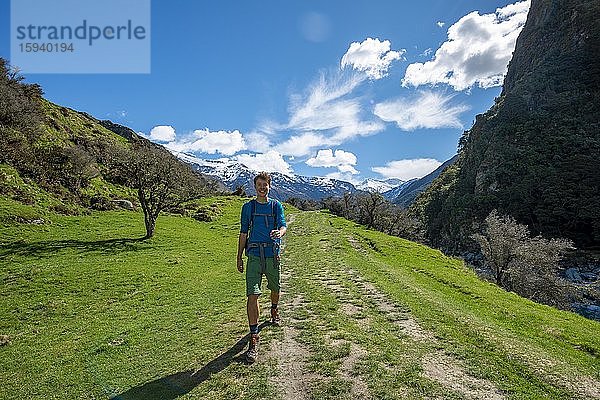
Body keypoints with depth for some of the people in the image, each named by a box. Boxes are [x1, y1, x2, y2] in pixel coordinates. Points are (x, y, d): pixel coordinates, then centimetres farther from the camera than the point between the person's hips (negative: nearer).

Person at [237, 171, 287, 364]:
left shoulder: (276, 205, 5)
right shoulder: (248, 207, 6)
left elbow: (283, 225, -7)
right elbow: (243, 233, 10)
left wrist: (280, 232, -32)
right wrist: (239, 257, 9)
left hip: (273, 254, 1)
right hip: (254, 254, -1)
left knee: (275, 288, 18)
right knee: (252, 294, -10)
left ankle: (274, 310, 51)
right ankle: (253, 338, -4)